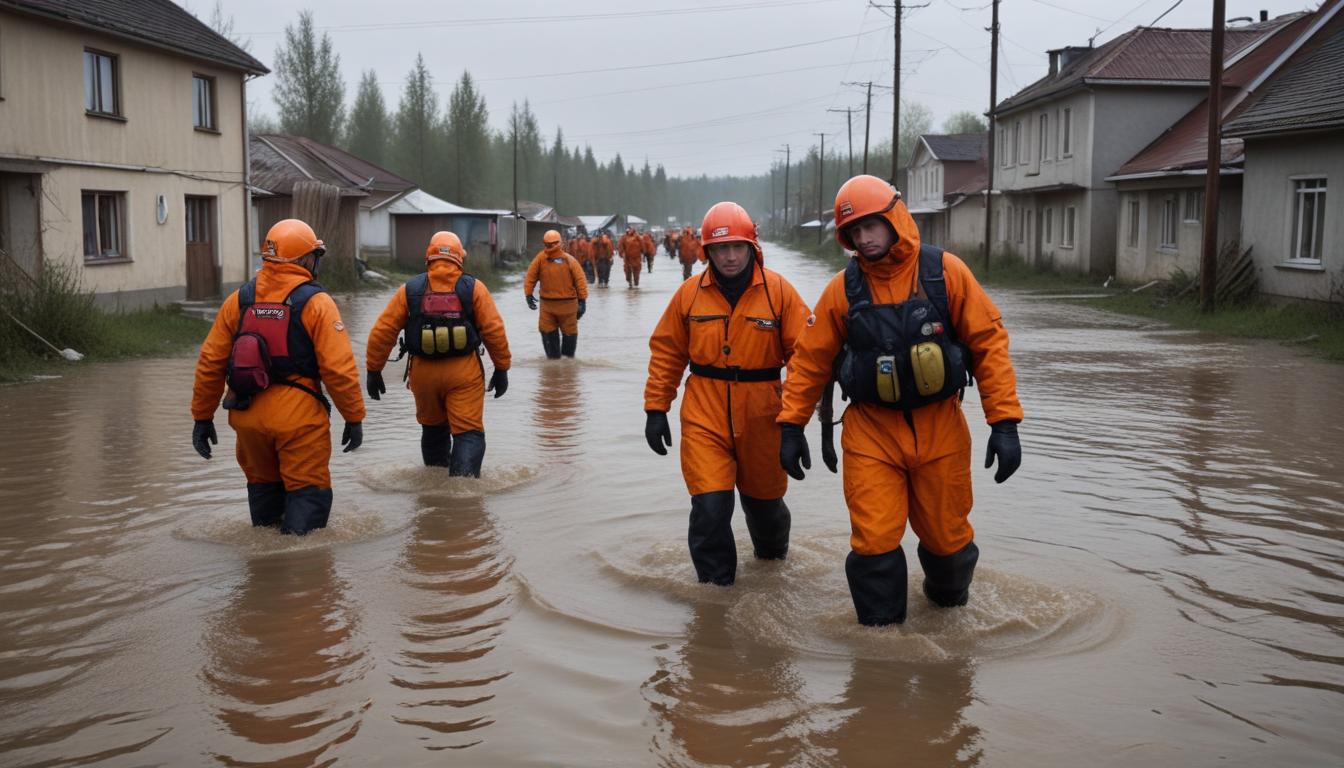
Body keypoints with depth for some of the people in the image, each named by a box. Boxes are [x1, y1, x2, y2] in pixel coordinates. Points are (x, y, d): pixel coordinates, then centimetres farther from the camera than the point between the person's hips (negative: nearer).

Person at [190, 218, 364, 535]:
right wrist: (354, 417, -3)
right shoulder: (315, 303, -8)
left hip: (248, 417, 5)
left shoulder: (239, 300, 5)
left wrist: (202, 417, 14)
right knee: (307, 492, 4)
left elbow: (210, 362, 6)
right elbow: (339, 368, -13)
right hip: (298, 417, -5)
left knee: (263, 485, 22)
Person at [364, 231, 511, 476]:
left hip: (423, 371, 3)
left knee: (433, 428, 23)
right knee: (469, 433, -1)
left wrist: (373, 370, 8)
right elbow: (494, 330, -6)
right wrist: (502, 369, 3)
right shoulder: (473, 288, -3)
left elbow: (382, 332, -1)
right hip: (464, 372, -3)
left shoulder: (410, 290, 1)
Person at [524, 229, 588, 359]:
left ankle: (568, 357, 25)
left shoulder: (569, 260, -7)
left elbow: (580, 280, -6)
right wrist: (528, 294, -5)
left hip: (567, 303, -2)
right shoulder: (541, 258, -1)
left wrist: (582, 300, -8)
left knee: (569, 332, 7)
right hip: (547, 303, 2)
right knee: (548, 331, 3)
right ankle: (553, 358, 16)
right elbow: (530, 277, 1)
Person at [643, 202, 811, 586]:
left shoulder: (779, 290, -5)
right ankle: (715, 583, 10)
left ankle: (772, 552, 50)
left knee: (764, 495, 19)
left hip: (761, 415, 0)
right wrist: (655, 408, 4)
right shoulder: (690, 292, 0)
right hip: (704, 414, 0)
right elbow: (666, 352, 6)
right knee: (710, 503, -9)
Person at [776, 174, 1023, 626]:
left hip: (939, 428, 0)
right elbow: (810, 360, 5)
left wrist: (1004, 422, -10)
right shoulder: (843, 289, -3)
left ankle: (949, 598, 44)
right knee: (874, 542, -6)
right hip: (871, 432, 0)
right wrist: (791, 426, 2)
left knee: (947, 535, 12)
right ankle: (879, 627, 13)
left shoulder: (945, 272, -6)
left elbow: (989, 343, -5)